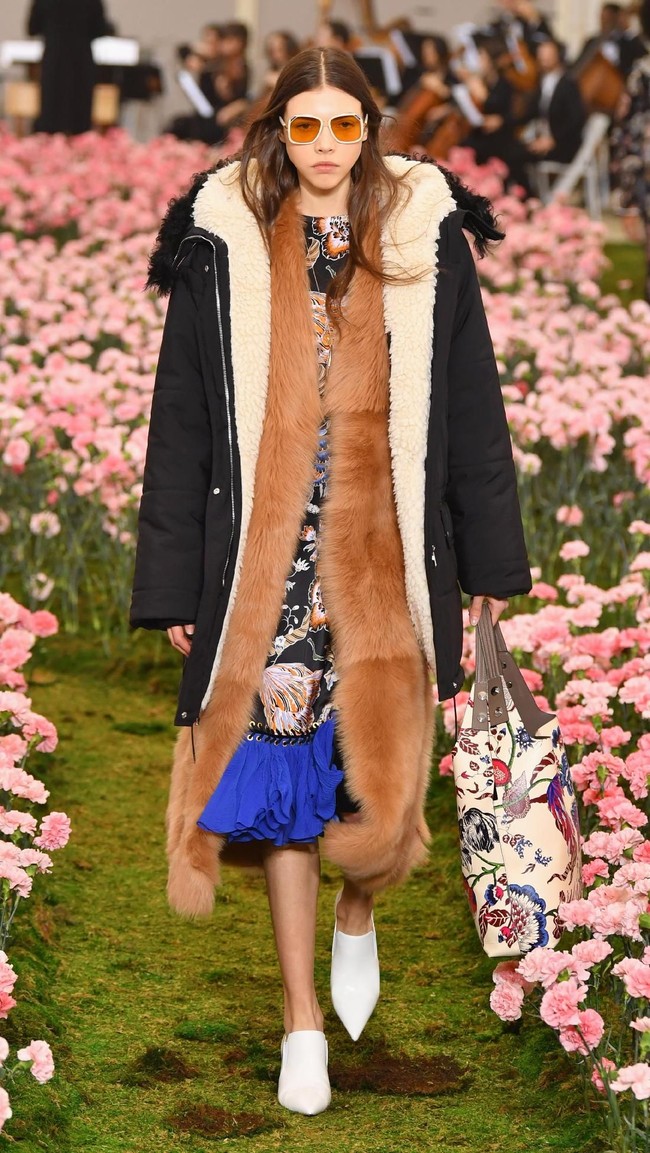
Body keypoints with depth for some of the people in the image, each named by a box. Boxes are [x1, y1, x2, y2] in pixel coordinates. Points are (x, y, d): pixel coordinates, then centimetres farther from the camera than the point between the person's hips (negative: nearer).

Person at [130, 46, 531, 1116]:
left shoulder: (425, 242, 2)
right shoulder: (225, 248, 0)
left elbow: (470, 409, 7)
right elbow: (182, 423, 2)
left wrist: (491, 559, 5)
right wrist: (174, 586, -1)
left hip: (385, 559, 0)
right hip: (266, 555, 0)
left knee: (378, 769, -5)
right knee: (281, 775, 4)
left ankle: (357, 910, 31)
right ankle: (302, 1015, 19)